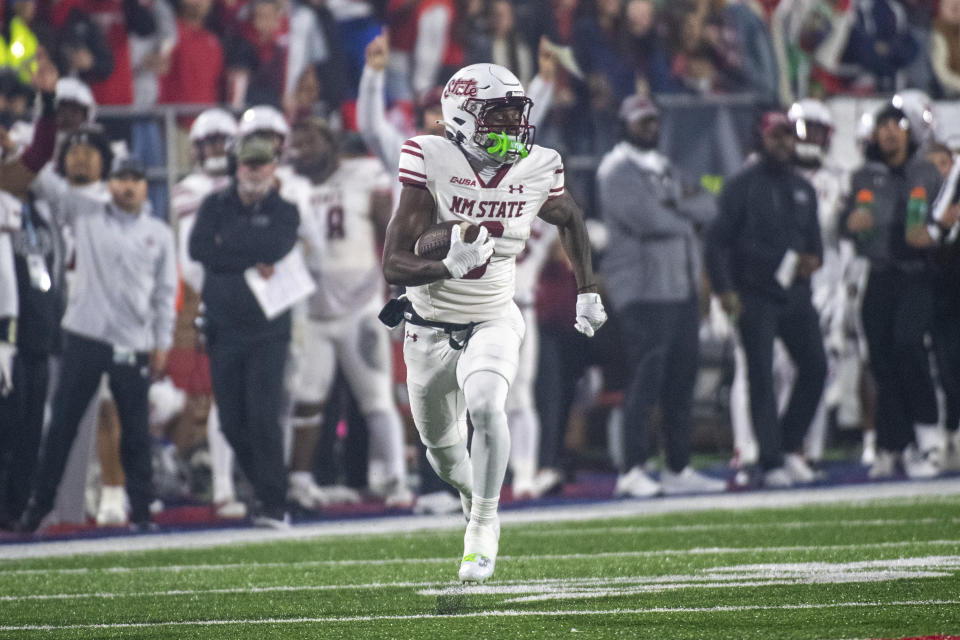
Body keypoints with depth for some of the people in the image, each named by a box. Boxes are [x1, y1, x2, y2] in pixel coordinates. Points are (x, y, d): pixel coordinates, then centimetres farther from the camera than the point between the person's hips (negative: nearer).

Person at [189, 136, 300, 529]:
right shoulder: (216, 205, 10)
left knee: (263, 417, -13)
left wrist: (228, 241, -7)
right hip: (224, 329, 3)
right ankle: (264, 490, 19)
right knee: (232, 422, 4)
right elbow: (198, 248, -7)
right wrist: (251, 259, -9)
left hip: (268, 331, -3)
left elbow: (276, 246, -15)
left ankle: (273, 504, -11)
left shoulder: (284, 211, 5)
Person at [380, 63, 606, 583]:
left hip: (492, 320, 0)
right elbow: (394, 263, -22)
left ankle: (483, 527, -15)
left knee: (485, 408, -28)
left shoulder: (536, 170, -10)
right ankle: (475, 499, 47)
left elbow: (569, 219, 16)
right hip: (431, 323, 0)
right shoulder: (432, 163, -20)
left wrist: (587, 291, 14)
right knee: (442, 447, 13)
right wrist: (448, 267, -41)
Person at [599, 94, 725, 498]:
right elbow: (648, 219, -20)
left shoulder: (662, 168, 21)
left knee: (681, 380, 10)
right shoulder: (618, 171, -8)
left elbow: (708, 209, 15)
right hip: (644, 290, -9)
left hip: (681, 287, 9)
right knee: (647, 378, -11)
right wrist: (686, 218, -3)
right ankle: (632, 471, -8)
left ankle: (678, 470, 16)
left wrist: (681, 209, -6)